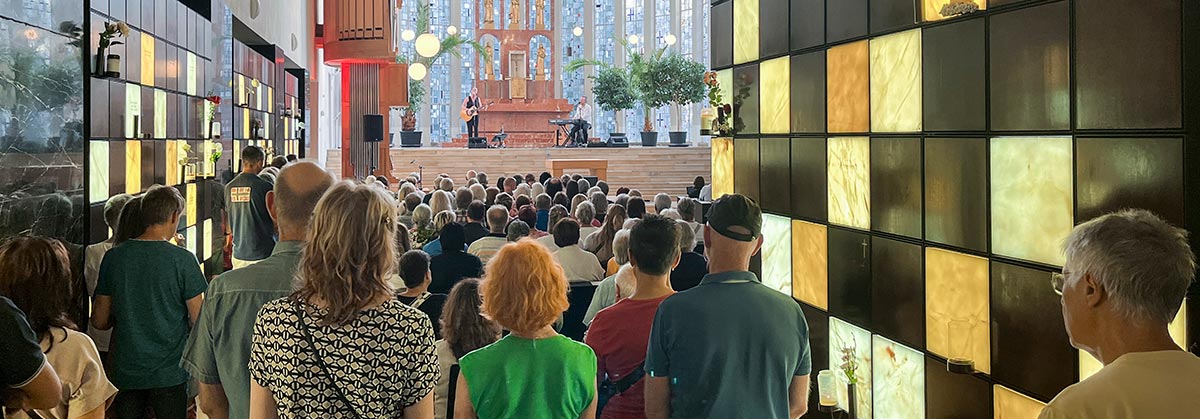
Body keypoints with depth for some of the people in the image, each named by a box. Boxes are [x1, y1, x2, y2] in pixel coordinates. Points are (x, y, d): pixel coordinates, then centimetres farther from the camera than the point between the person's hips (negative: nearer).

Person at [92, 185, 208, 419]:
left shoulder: (114, 257, -2)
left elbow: (99, 321, 4)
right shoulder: (183, 259, -12)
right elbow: (198, 321, -9)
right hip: (170, 372, -3)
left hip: (125, 371, 3)